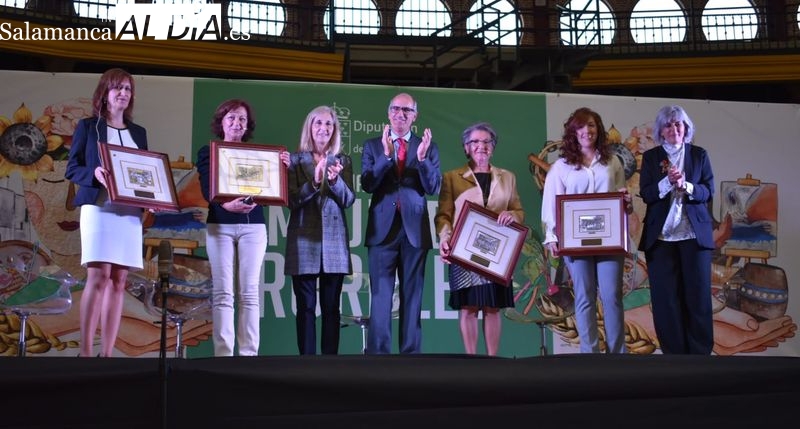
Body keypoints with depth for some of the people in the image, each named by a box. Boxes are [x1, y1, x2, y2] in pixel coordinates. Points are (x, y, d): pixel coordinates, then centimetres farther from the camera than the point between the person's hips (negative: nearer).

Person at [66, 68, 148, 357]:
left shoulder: (139, 133, 19)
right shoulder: (88, 126, 7)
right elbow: (71, 169, 1)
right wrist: (95, 174, -19)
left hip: (130, 212, 5)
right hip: (98, 208, -4)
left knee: (119, 280, 0)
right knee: (99, 276, -14)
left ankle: (107, 353, 0)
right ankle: (85, 351, -11)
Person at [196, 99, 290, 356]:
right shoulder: (208, 152, 9)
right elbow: (206, 190, -6)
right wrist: (226, 204, -27)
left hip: (253, 226, 1)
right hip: (220, 225, -1)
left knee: (249, 293, -2)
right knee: (222, 293, -4)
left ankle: (249, 354, -2)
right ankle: (223, 354, -4)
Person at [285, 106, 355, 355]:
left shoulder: (343, 161, 9)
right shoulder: (296, 160, 4)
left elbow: (349, 200, 1)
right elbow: (291, 200, -4)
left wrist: (335, 180, -16)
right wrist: (314, 182, -19)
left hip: (334, 241, 1)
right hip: (303, 240, -1)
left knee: (331, 307, 3)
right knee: (306, 306, 1)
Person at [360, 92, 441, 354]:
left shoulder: (428, 148, 9)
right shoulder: (372, 146, 8)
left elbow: (433, 188, -1)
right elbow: (367, 185, -4)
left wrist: (422, 158, -16)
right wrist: (386, 156, -17)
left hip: (415, 230, 1)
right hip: (382, 229, -1)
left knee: (412, 297, 4)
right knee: (380, 296, -1)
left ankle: (411, 351, 8)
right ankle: (377, 352, 1)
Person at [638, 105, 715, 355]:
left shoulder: (699, 155, 8)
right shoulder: (650, 157, 7)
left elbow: (708, 192, 0)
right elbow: (645, 194, -2)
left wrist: (685, 185, -18)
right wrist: (667, 182, -19)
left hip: (694, 234, 0)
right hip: (661, 236, 0)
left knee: (698, 295, 2)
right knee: (666, 298, 0)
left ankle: (700, 352, 9)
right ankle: (674, 352, 8)